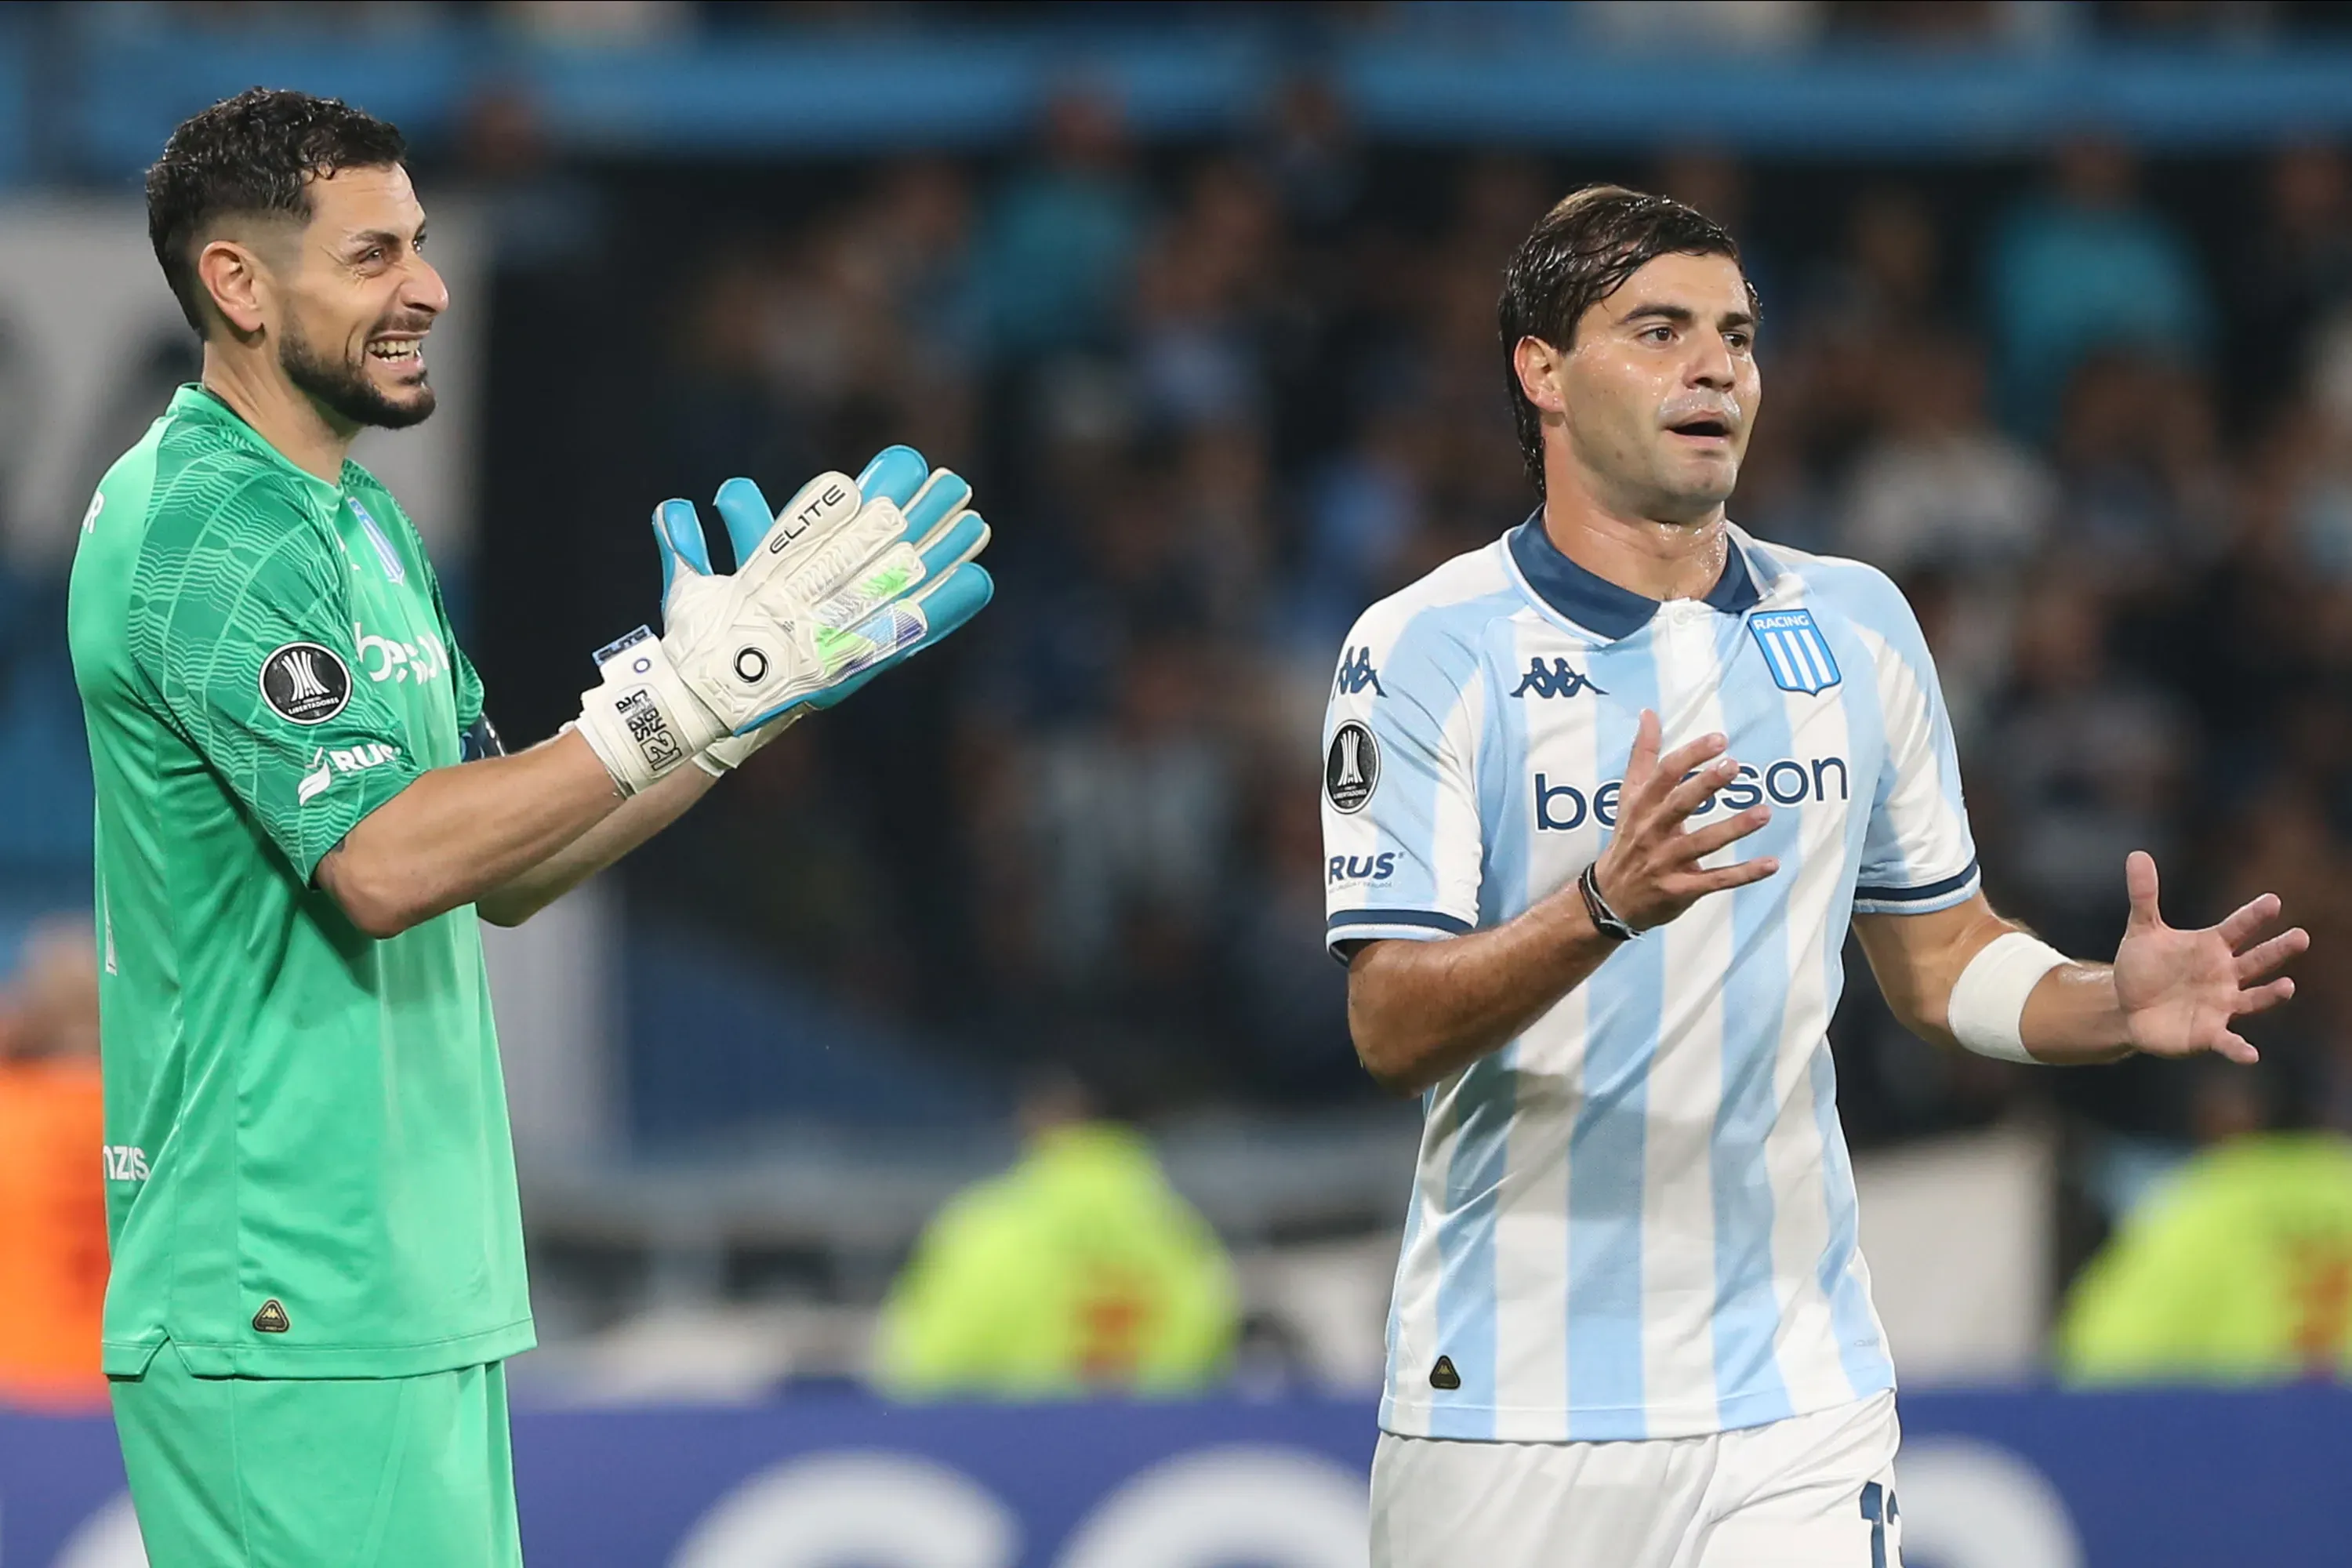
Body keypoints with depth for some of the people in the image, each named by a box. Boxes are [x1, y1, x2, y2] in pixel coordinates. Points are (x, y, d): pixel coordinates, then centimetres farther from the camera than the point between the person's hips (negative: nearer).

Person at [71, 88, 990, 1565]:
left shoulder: (359, 518, 18)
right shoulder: (201, 528, -13)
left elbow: (502, 872, 19)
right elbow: (383, 861, -23)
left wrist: (748, 696, 10)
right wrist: (681, 696, -21)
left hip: (419, 1279, 10)